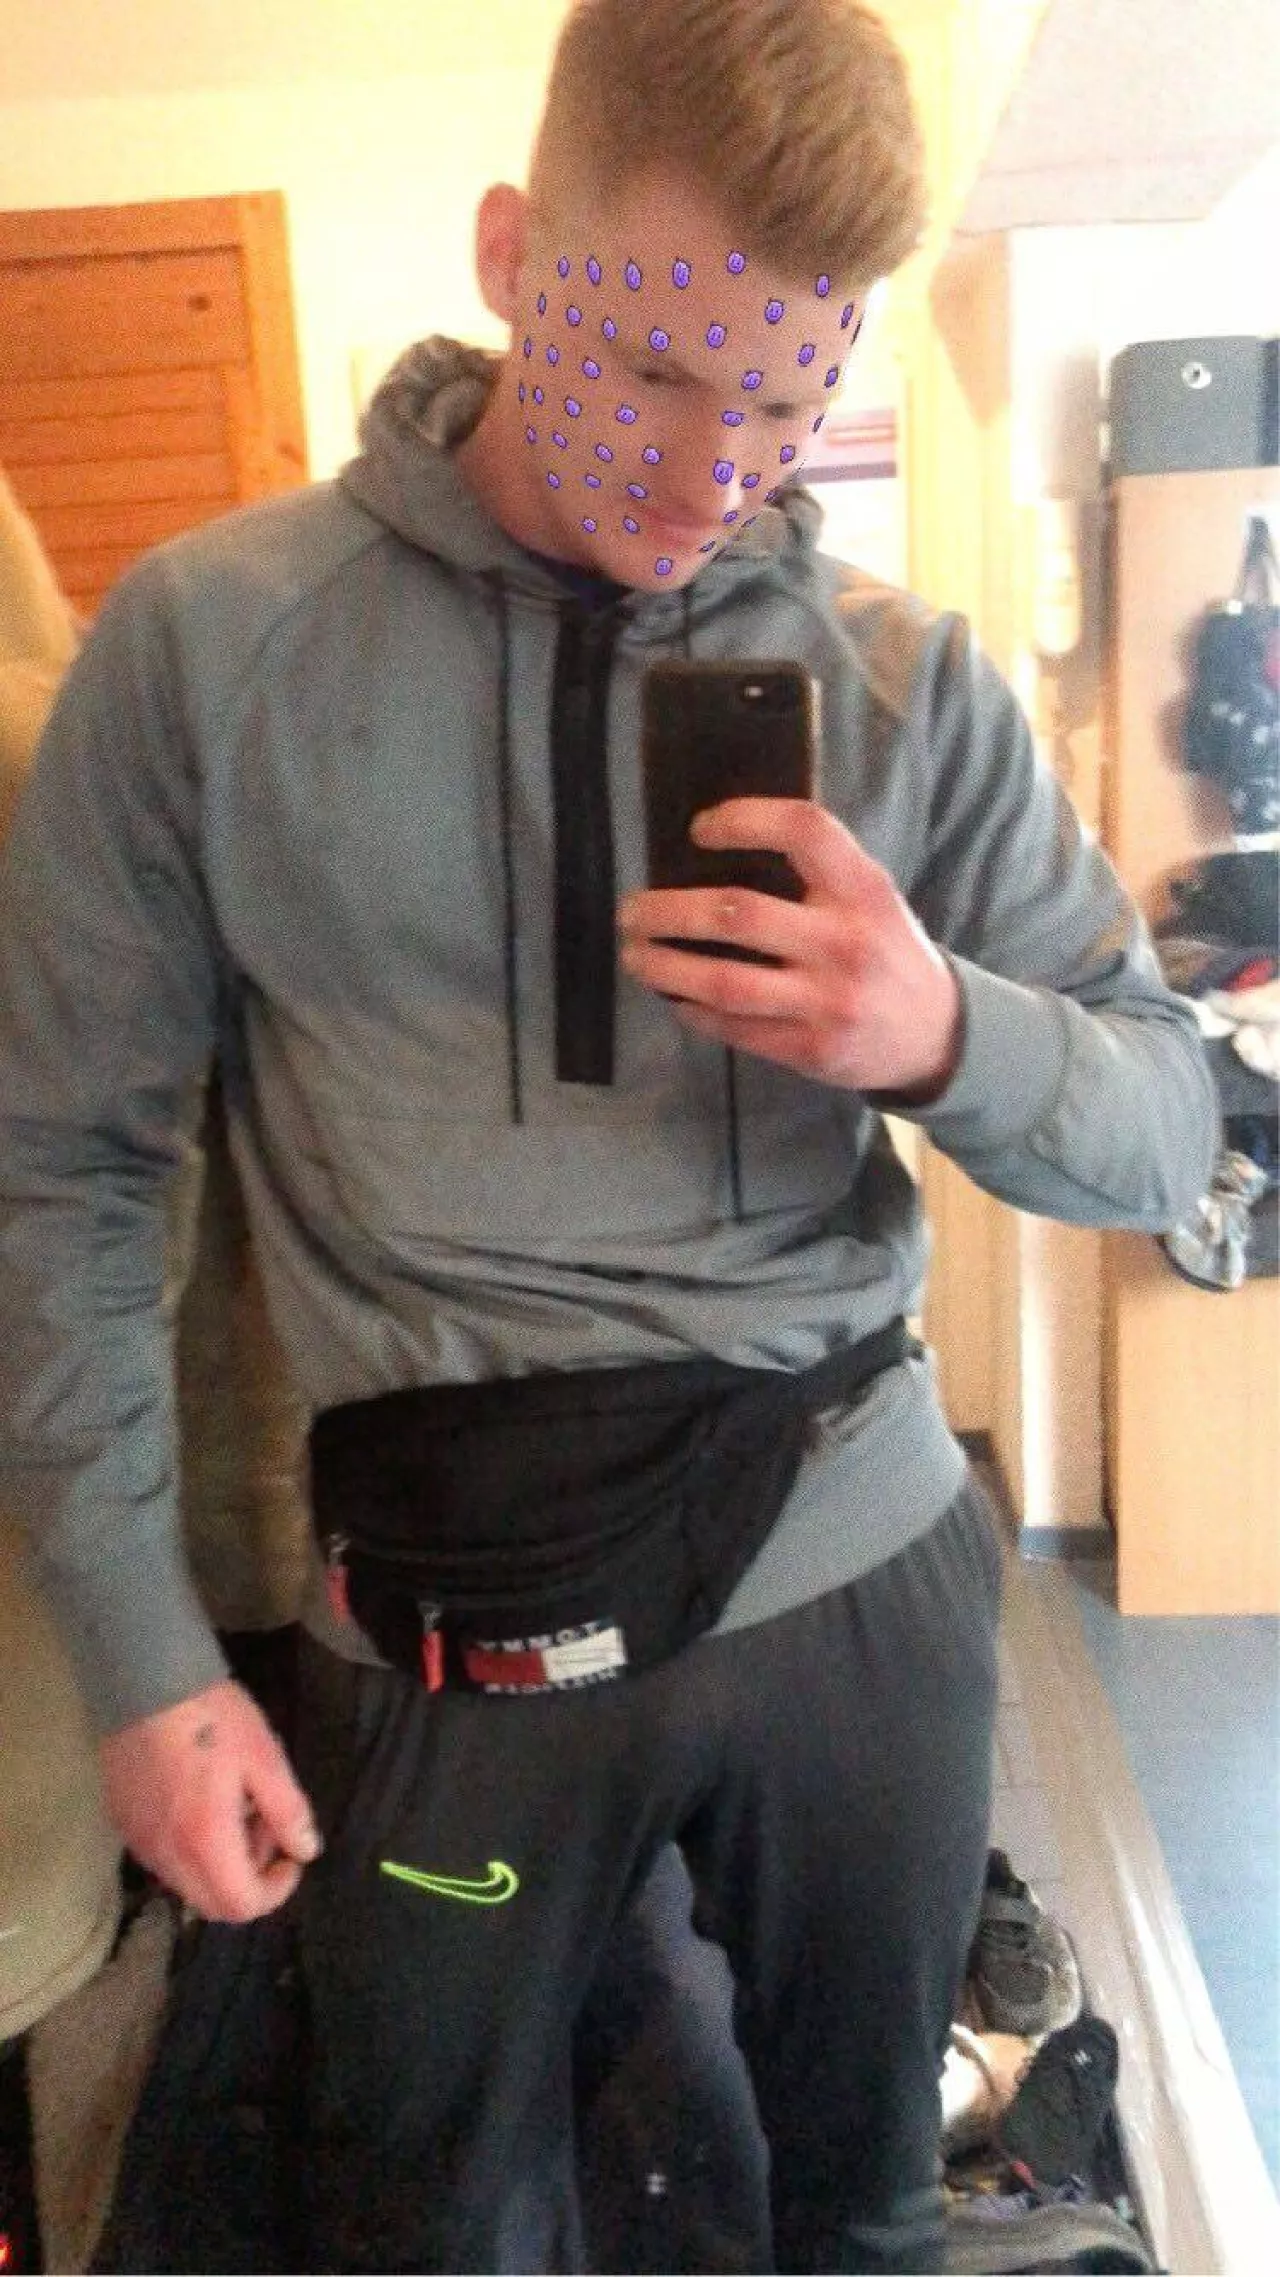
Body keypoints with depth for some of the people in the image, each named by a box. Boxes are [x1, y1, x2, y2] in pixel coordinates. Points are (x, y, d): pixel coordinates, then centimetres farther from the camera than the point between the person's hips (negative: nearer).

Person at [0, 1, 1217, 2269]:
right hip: (456, 1607, -1)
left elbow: (1166, 1131, 2)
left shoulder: (910, 683, -1)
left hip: (865, 1569, 2)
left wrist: (944, 1034, -20)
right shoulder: (205, 642, -7)